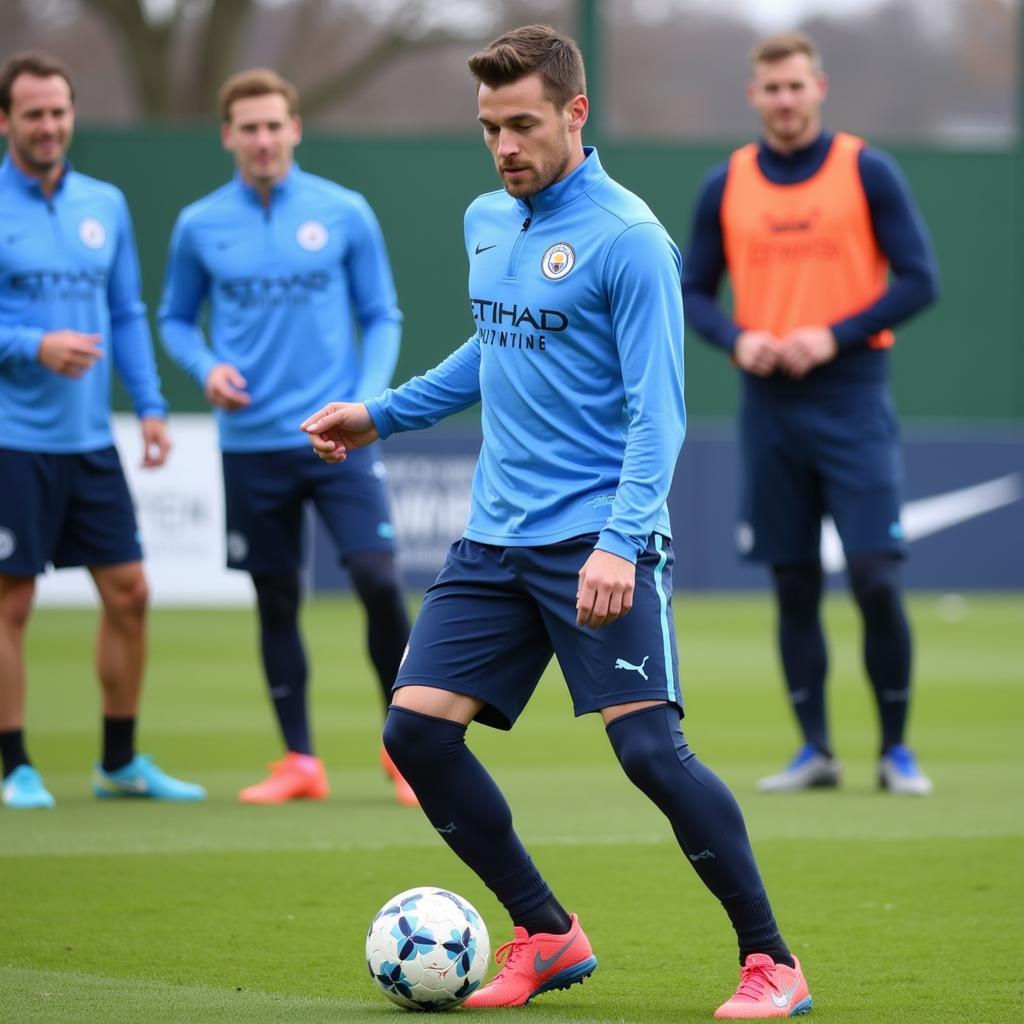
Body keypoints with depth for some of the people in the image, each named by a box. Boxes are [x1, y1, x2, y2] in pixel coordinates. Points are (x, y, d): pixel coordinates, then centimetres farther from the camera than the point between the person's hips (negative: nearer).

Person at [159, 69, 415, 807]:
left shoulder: (345, 214, 0)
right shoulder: (200, 226, 3)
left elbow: (382, 317, 5)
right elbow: (176, 319, 14)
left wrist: (368, 399, -9)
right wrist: (206, 367, -7)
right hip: (252, 443, 2)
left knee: (378, 580, -12)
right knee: (276, 600, 6)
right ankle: (299, 761, 16)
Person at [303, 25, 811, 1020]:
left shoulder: (627, 239, -11)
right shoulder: (486, 222, 12)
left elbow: (655, 410, -15)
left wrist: (620, 541, -25)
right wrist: (378, 416, 24)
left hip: (598, 537, -7)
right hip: (497, 535, 7)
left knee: (648, 746, -15)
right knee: (416, 728, -1)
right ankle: (546, 936, 14)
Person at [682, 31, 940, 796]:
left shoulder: (869, 172, -1)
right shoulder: (726, 187, 8)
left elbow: (918, 281, -4)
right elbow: (694, 292, 13)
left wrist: (834, 336, -14)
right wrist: (737, 340, -7)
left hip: (852, 398, -3)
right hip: (769, 406, 3)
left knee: (876, 579, -9)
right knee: (793, 585, 5)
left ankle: (897, 750, 4)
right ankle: (815, 751, 13)